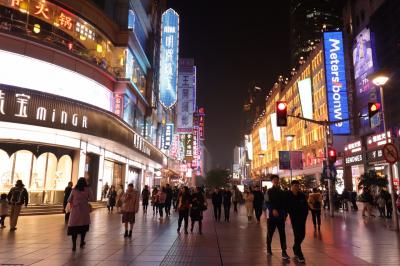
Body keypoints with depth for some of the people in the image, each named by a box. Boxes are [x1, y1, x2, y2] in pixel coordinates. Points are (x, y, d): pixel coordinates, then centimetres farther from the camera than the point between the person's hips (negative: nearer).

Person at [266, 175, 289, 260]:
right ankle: (269, 249, 25)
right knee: (270, 233, 7)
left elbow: (284, 203, 12)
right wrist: (273, 209, -27)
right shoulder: (269, 191, -2)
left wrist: (285, 214, 5)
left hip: (281, 216, 3)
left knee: (282, 234, 0)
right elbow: (268, 203, -12)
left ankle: (284, 252, 3)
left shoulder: (282, 192, 9)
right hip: (272, 215, -2)